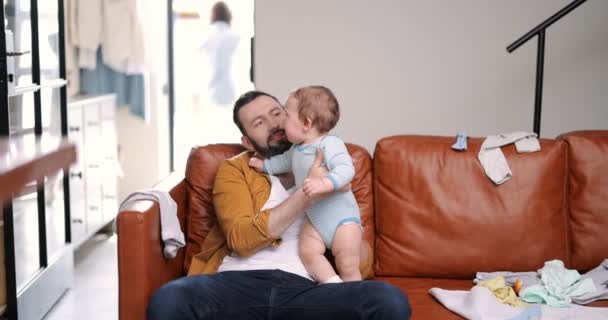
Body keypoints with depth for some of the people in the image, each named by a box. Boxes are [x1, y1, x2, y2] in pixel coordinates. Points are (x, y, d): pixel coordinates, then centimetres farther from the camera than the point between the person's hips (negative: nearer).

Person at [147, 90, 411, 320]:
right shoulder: (234, 169, 17)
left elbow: (362, 265, 17)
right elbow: (241, 239, -4)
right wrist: (308, 194, -8)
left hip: (303, 287, 2)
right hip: (239, 282, -1)